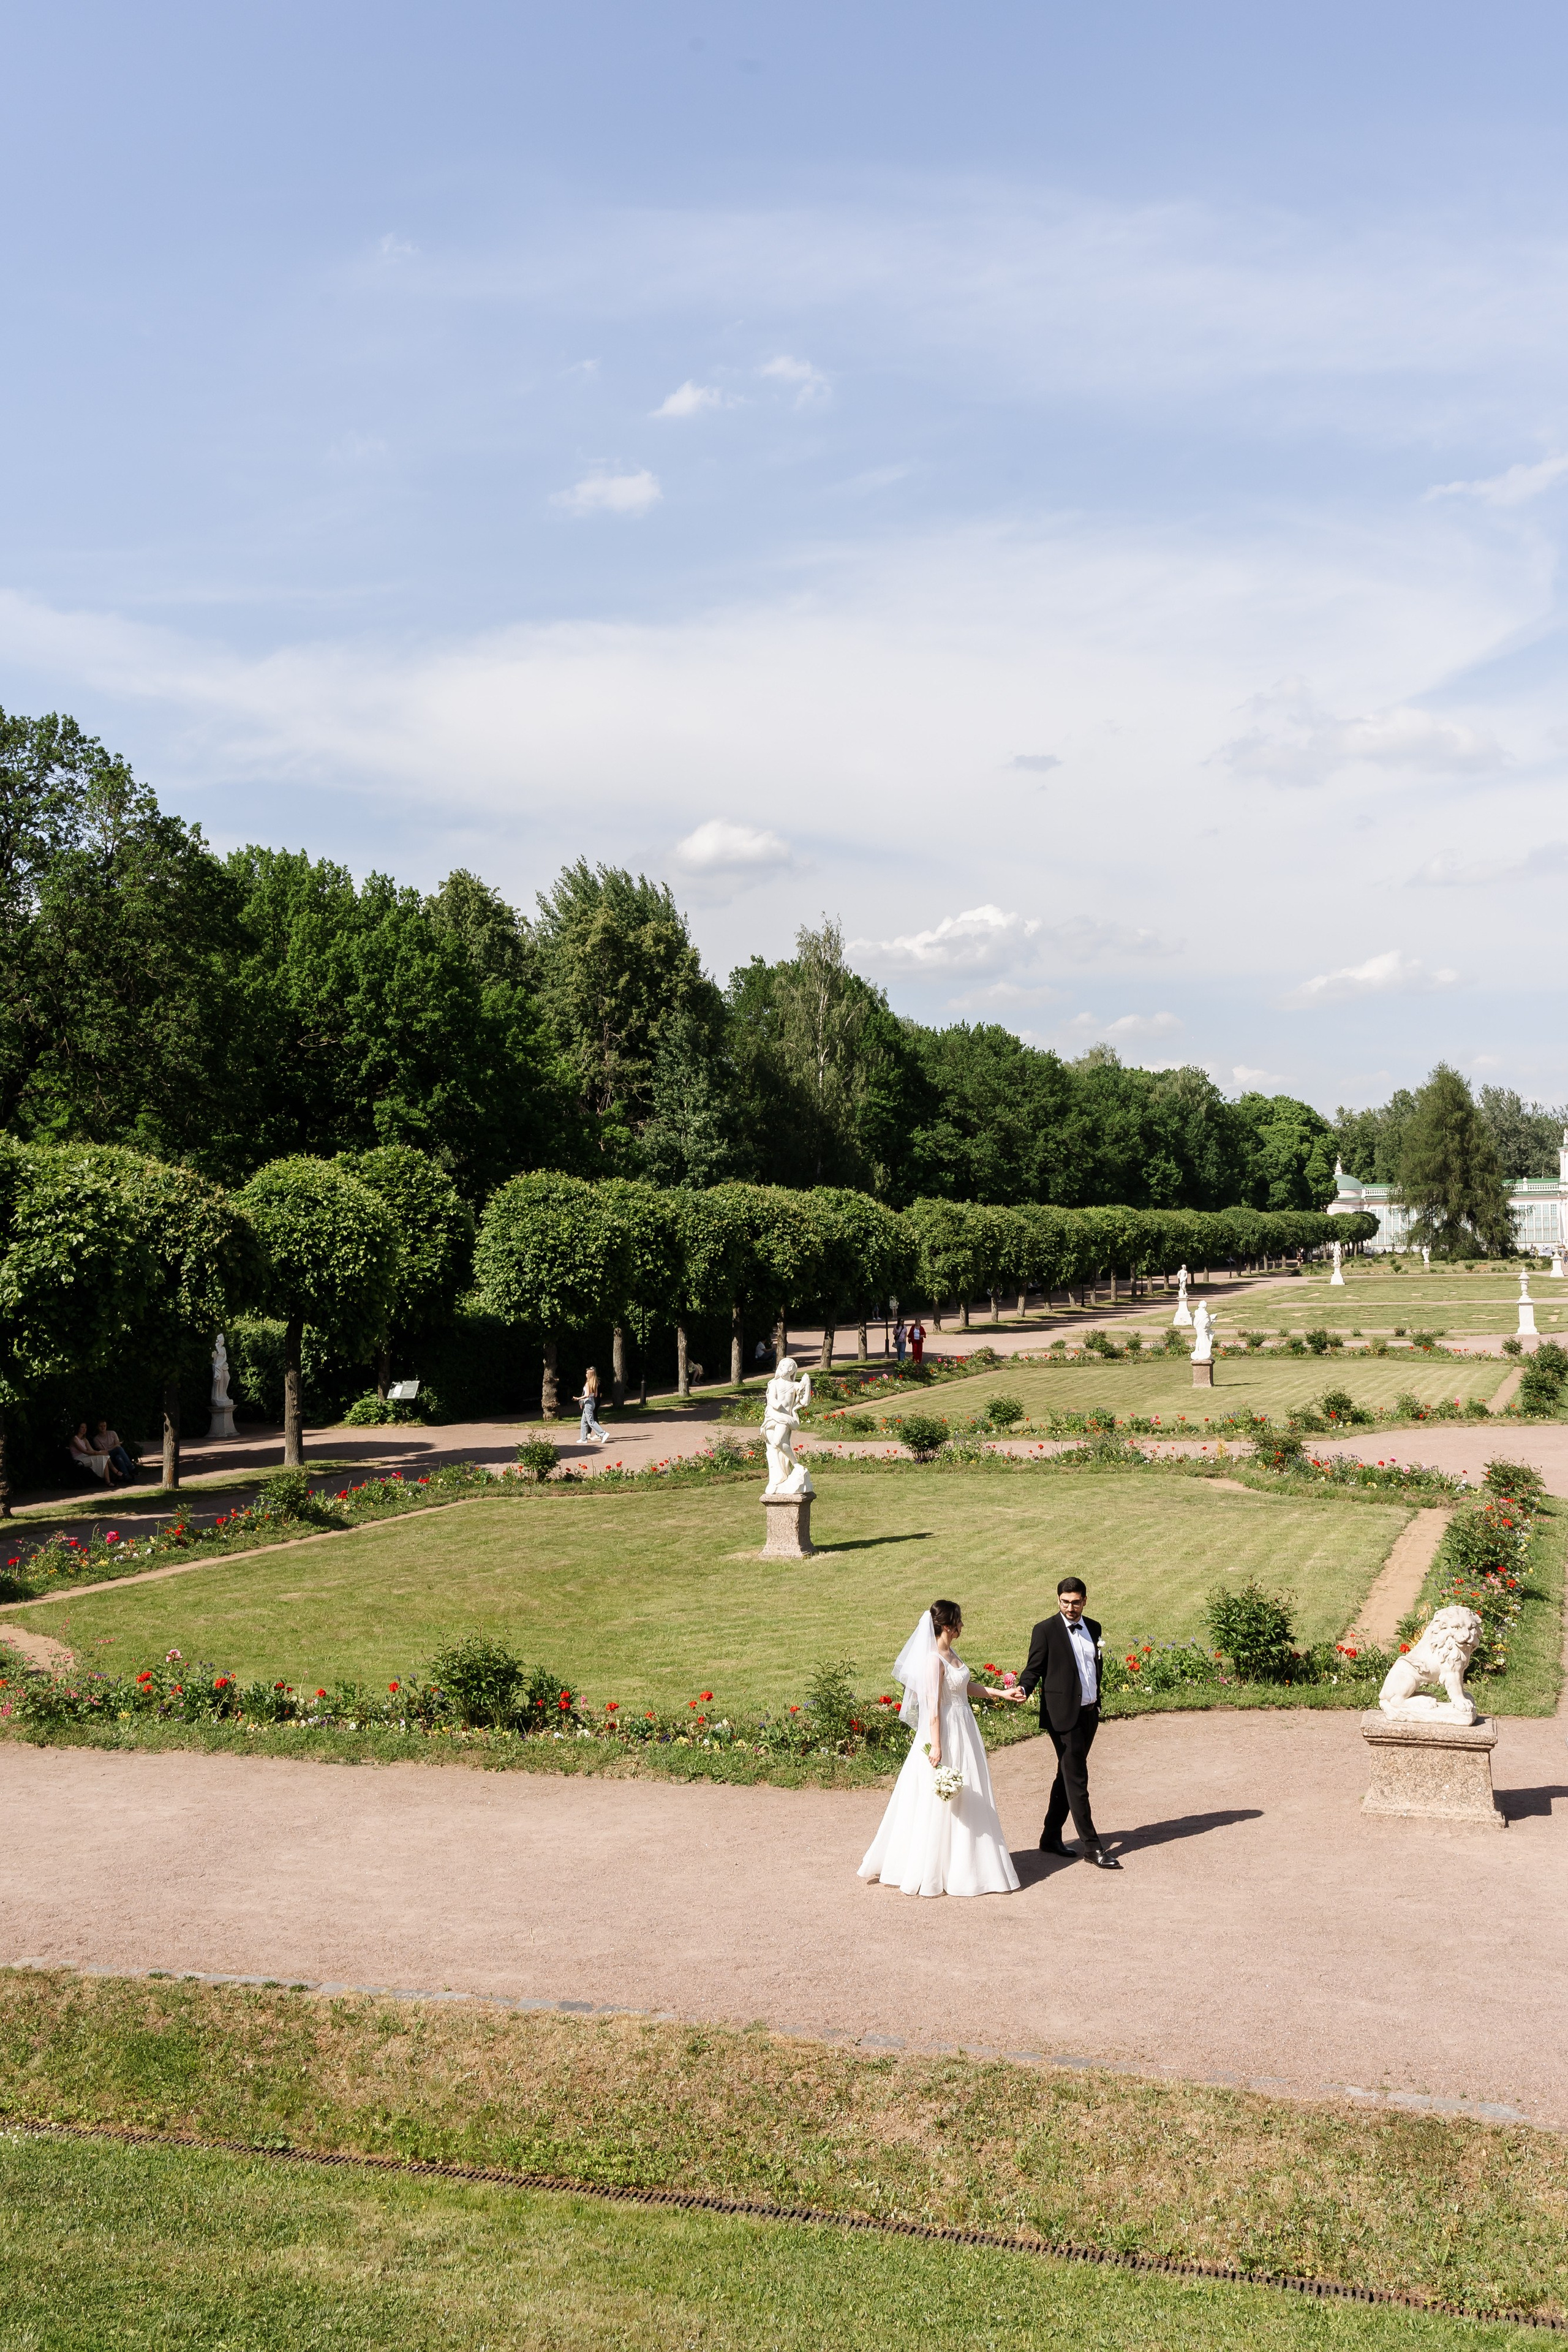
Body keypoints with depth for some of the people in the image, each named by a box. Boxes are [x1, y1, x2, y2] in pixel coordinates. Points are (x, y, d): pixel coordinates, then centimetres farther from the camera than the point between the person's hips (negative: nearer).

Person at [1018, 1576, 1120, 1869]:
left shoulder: (1093, 1628, 11)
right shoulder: (1046, 1630, -7)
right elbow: (1034, 1668, -7)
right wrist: (1025, 1689, -26)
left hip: (1089, 1713, 7)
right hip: (1063, 1714, -7)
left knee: (1068, 1776, 13)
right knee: (1077, 1780, -6)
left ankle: (1051, 1837, 23)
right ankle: (1092, 1847, -3)